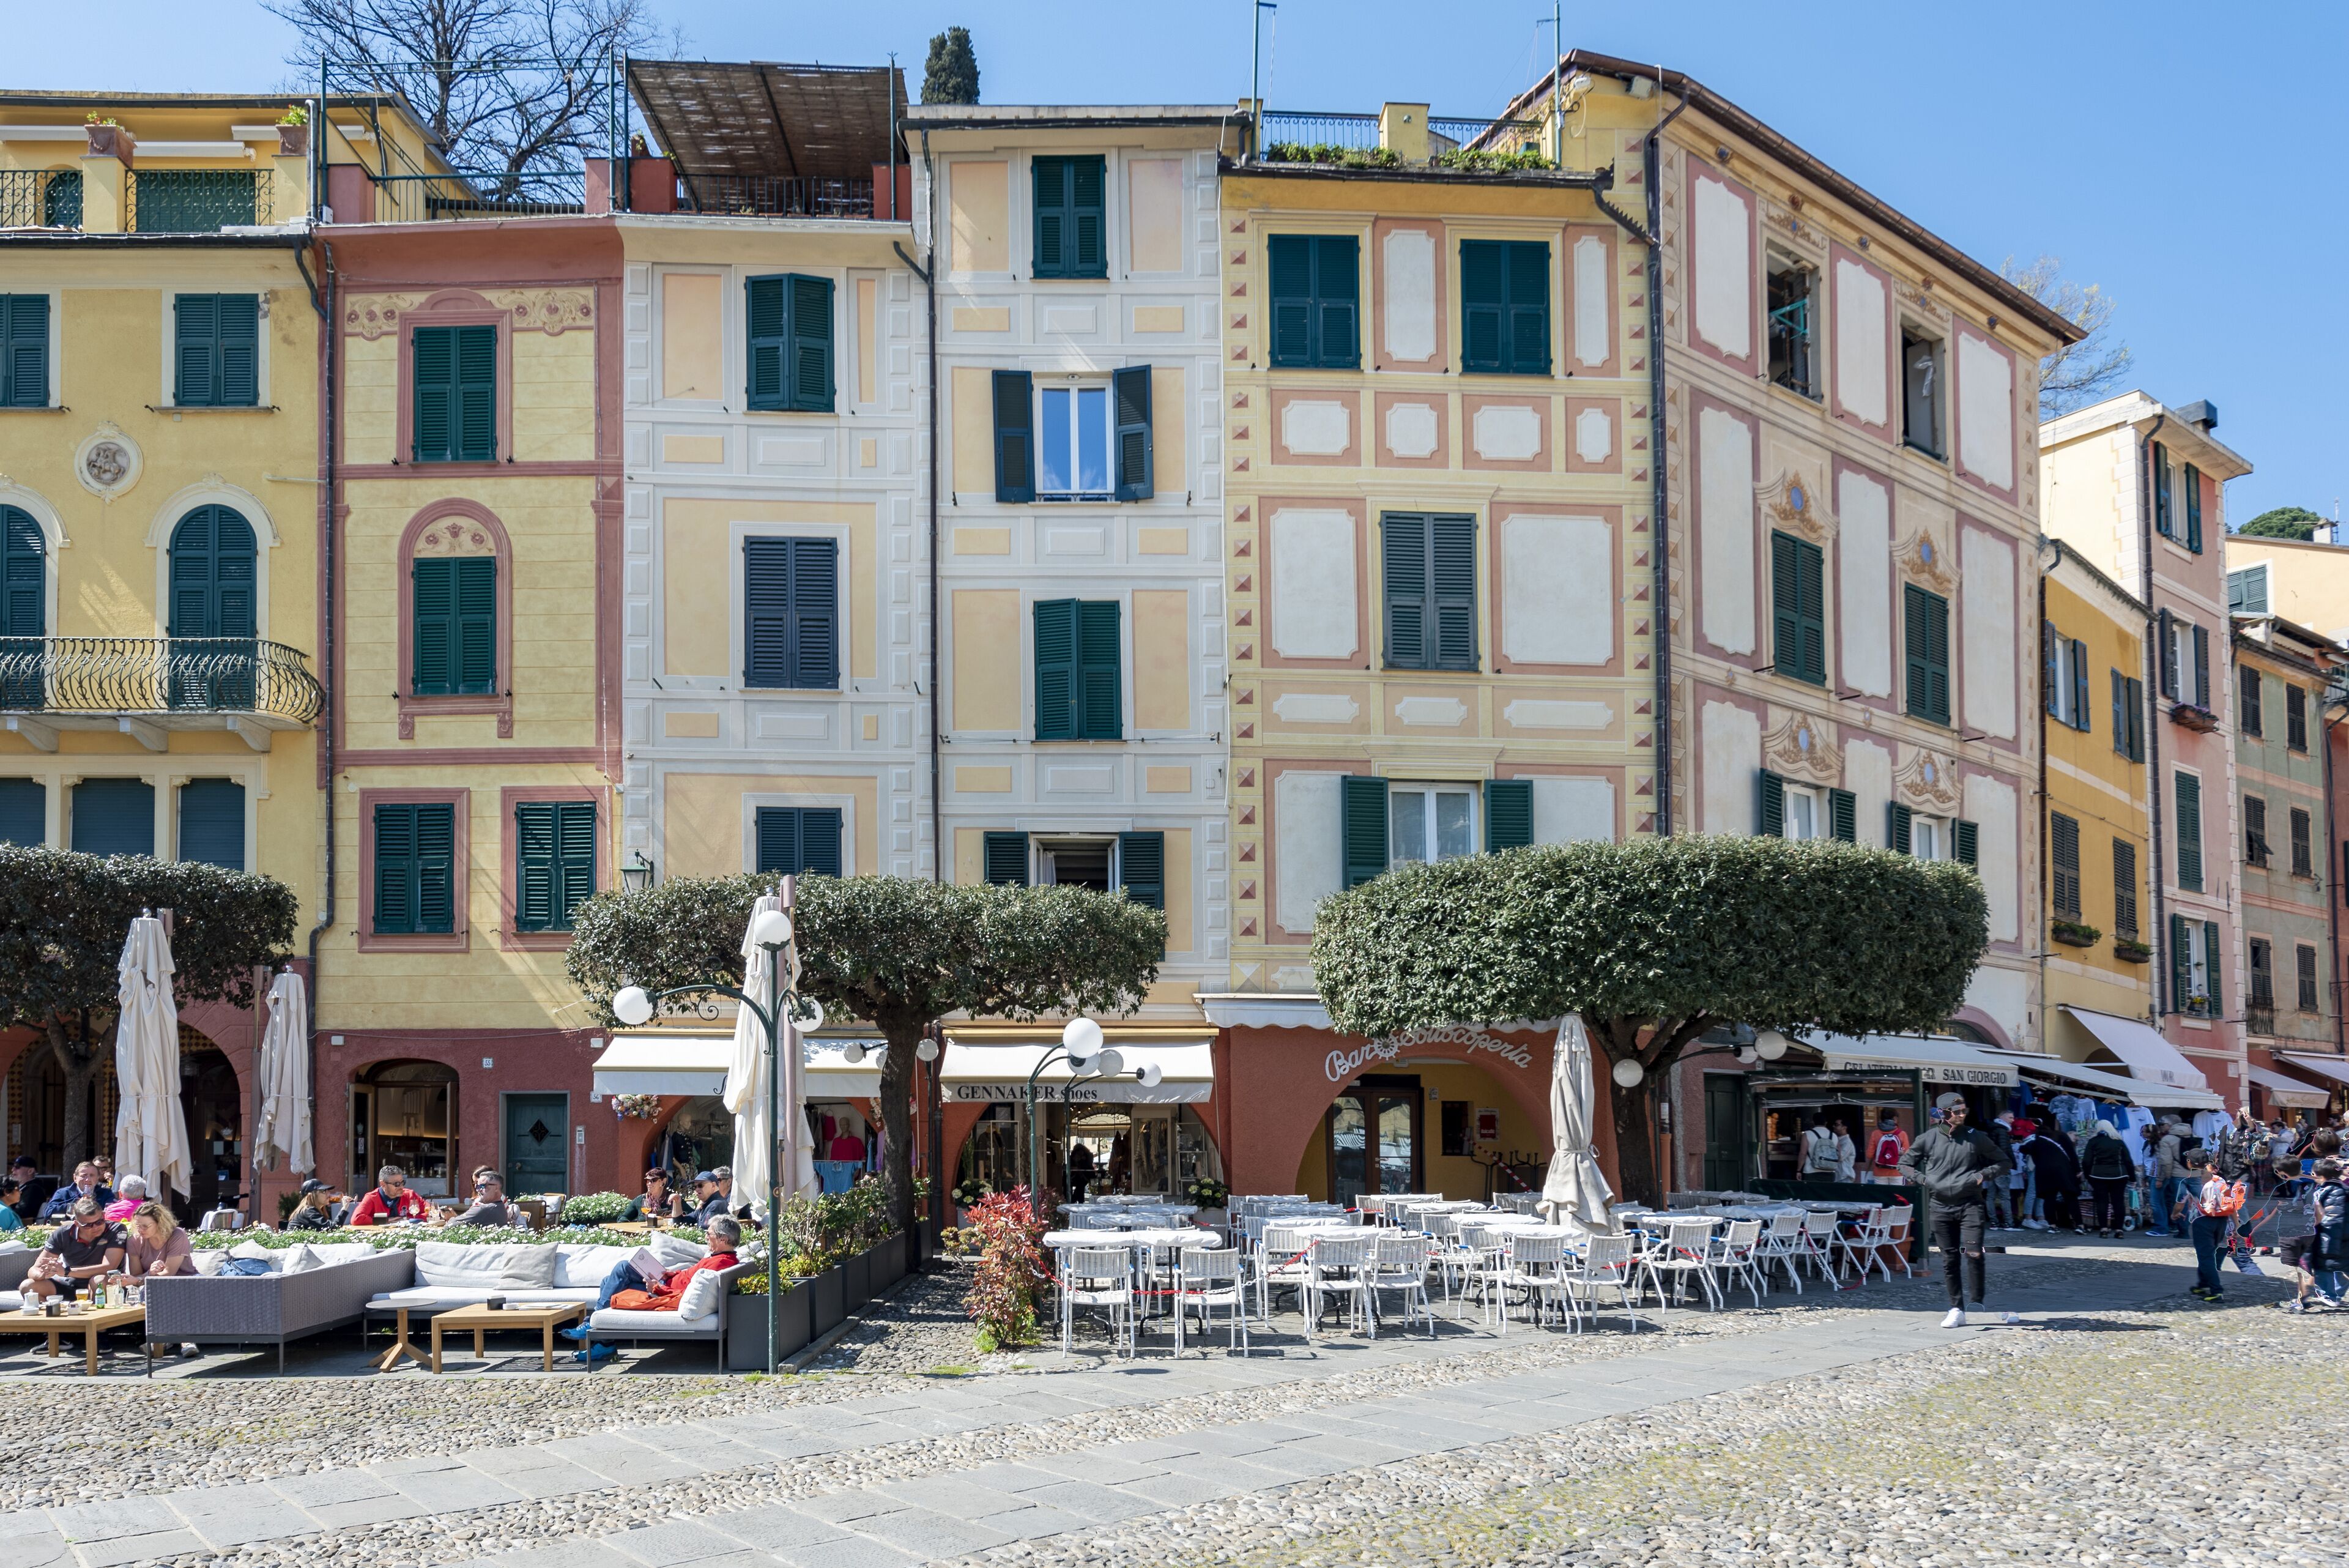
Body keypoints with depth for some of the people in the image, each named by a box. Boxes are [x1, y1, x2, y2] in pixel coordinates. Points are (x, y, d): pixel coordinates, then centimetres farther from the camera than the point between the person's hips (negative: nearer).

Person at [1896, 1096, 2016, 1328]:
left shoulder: (1975, 1137, 2)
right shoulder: (1928, 1138, 3)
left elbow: (2003, 1163, 11)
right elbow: (1905, 1164, 14)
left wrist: (1983, 1175, -6)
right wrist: (1923, 1179, -2)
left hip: (1971, 1204, -1)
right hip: (1942, 1206, 1)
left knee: (1973, 1254, -15)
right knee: (1949, 1259, 4)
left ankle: (1977, 1303, -2)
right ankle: (1956, 1309, 10)